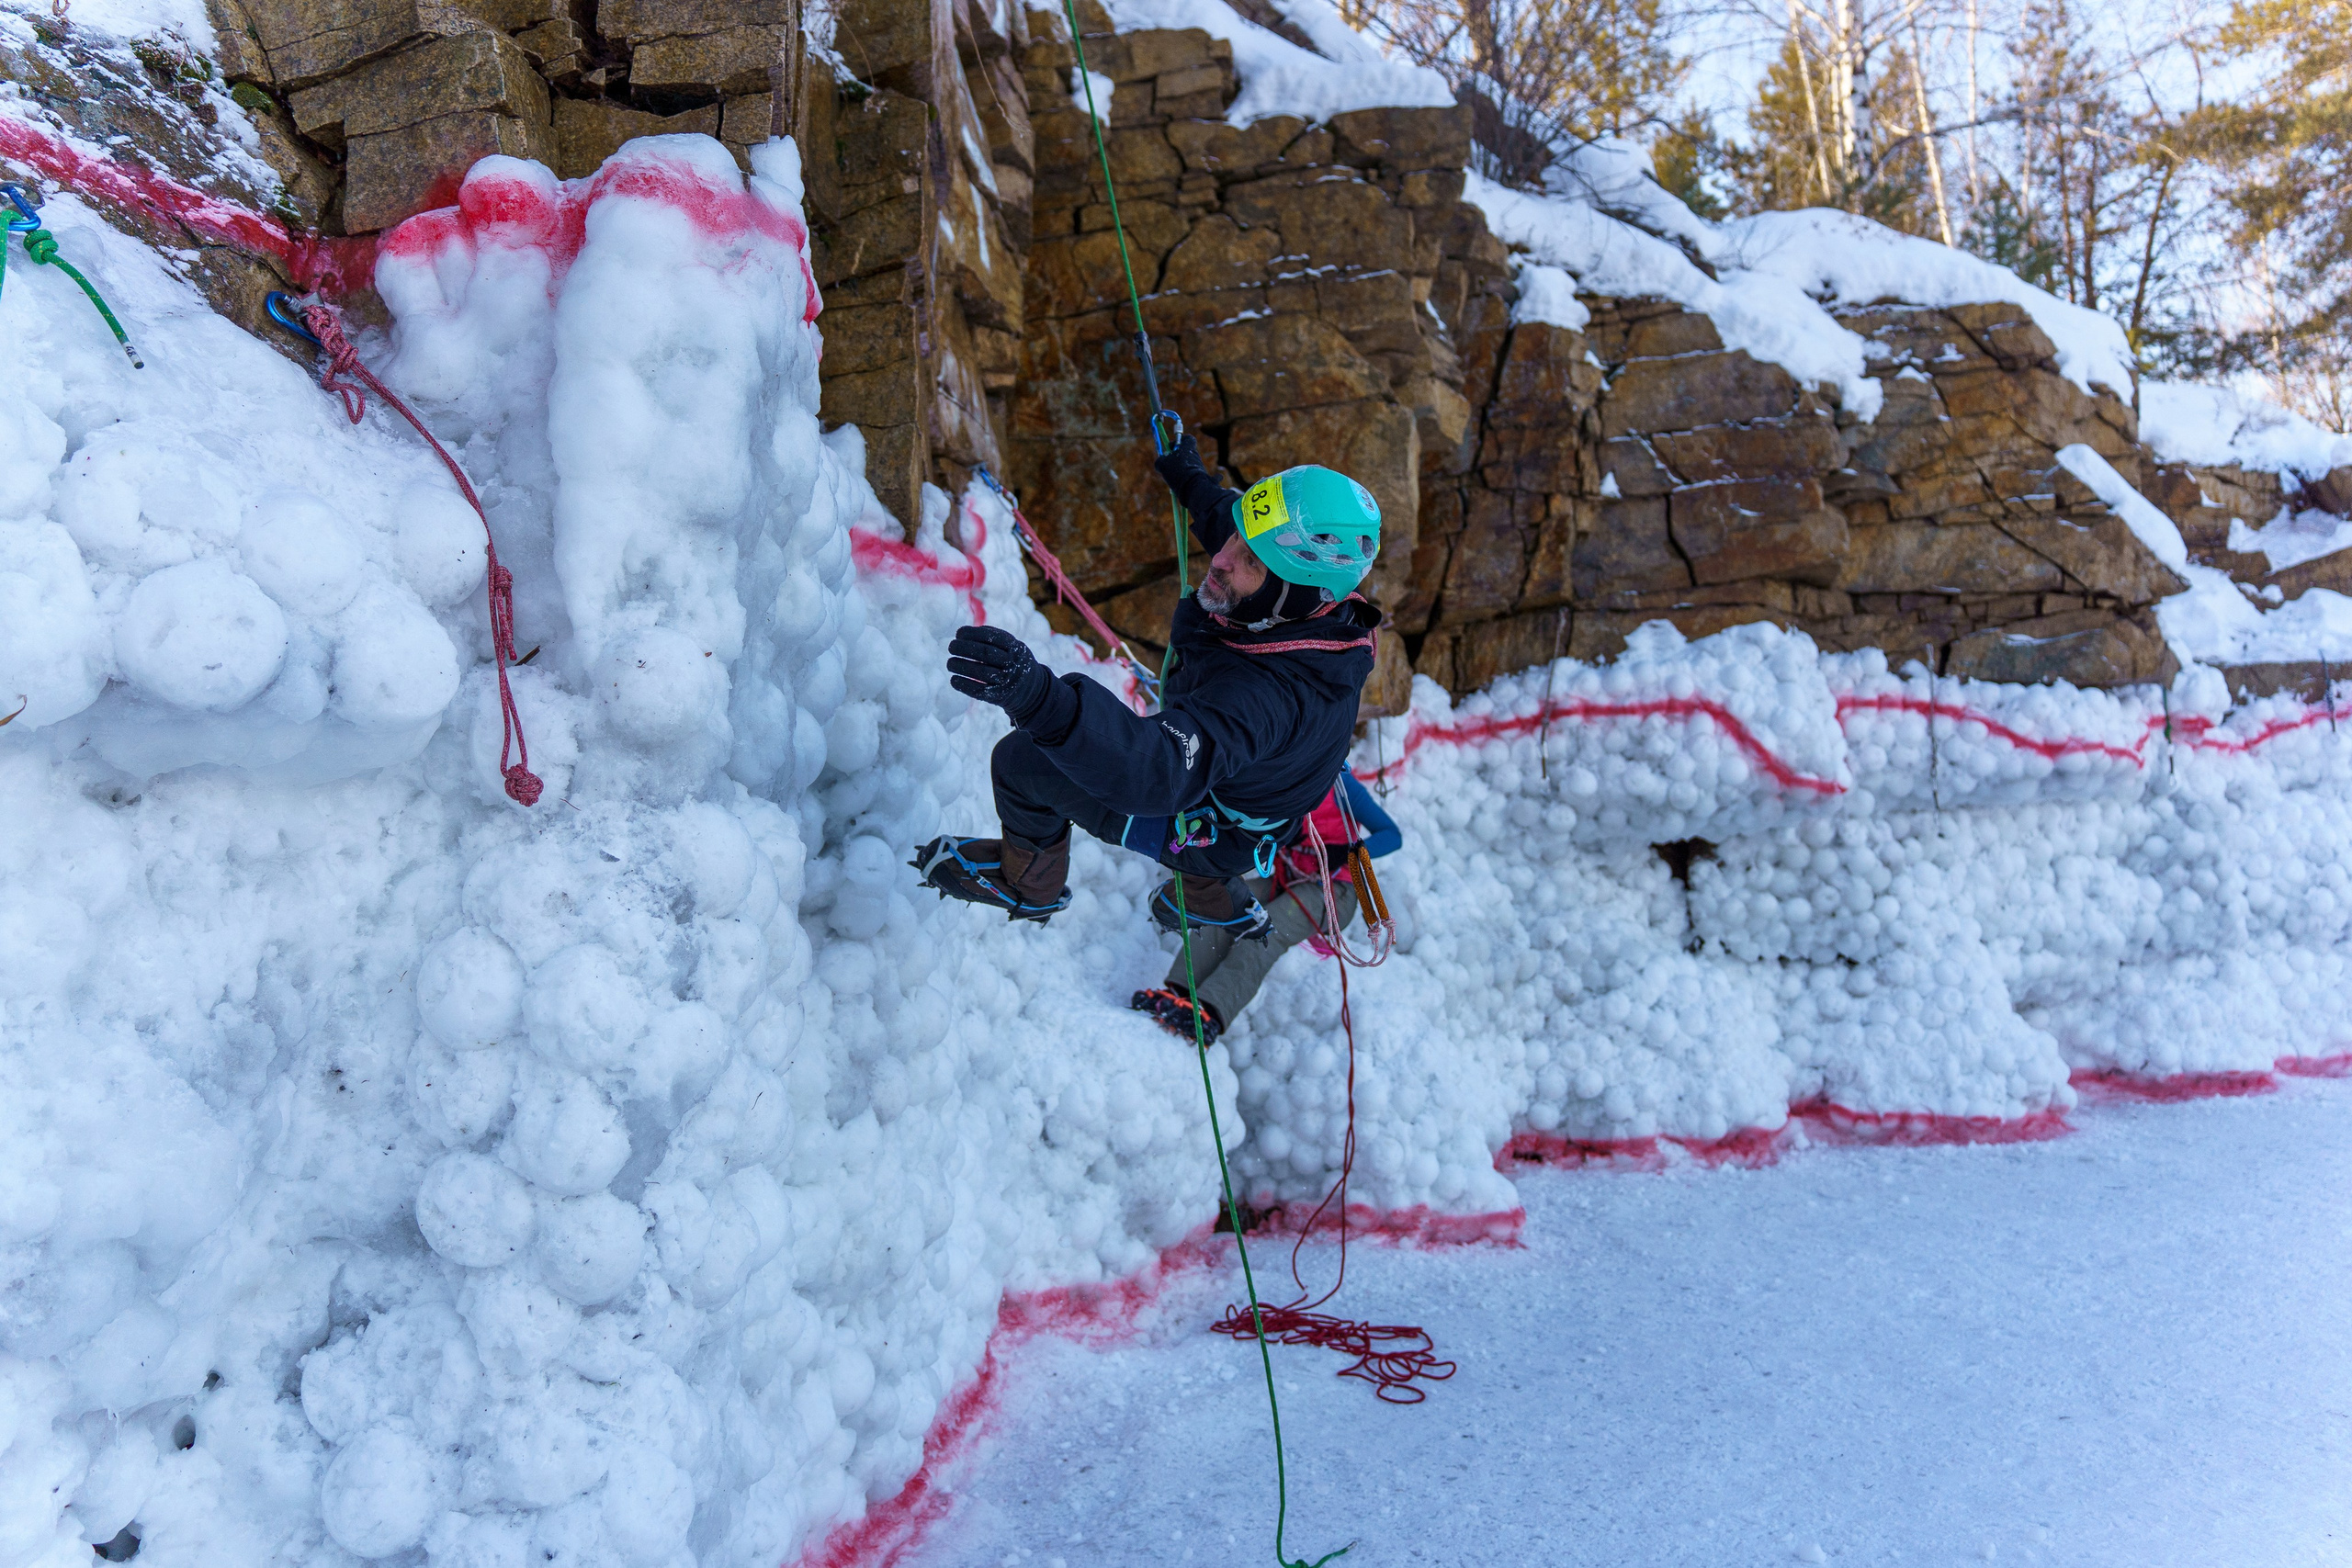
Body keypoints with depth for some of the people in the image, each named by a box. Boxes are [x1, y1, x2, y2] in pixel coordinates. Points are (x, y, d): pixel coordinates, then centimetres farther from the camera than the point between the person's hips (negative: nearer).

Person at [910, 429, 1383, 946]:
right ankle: (1217, 906, 58)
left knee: (1024, 759, -10)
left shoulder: (1270, 693, -45)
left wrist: (1042, 700, -72)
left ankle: (1029, 884, 21)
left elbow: (1164, 767, -58)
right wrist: (1191, 480, 20)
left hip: (1218, 838, -8)